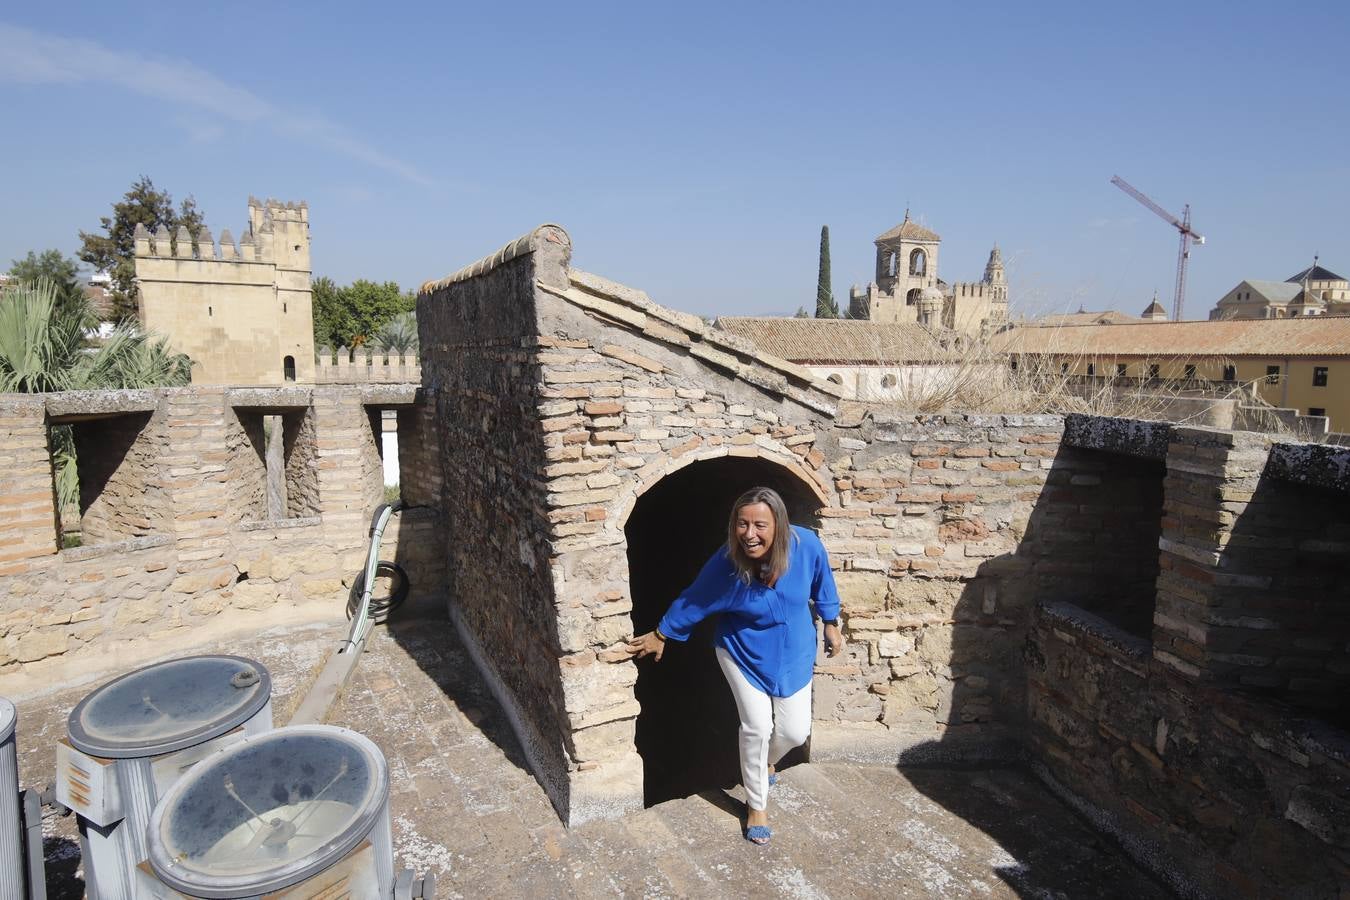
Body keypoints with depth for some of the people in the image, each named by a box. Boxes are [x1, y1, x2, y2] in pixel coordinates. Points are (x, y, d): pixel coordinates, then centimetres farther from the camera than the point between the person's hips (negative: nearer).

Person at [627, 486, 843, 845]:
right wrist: (660, 635, 0)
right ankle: (757, 804, 25)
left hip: (793, 653, 2)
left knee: (795, 731, 6)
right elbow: (693, 600, -11)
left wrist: (831, 624, 8)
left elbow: (821, 585, -4)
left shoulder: (806, 545, -27)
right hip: (744, 652, -2)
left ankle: (765, 761, 43)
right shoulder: (727, 561, -29)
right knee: (757, 727, -3)